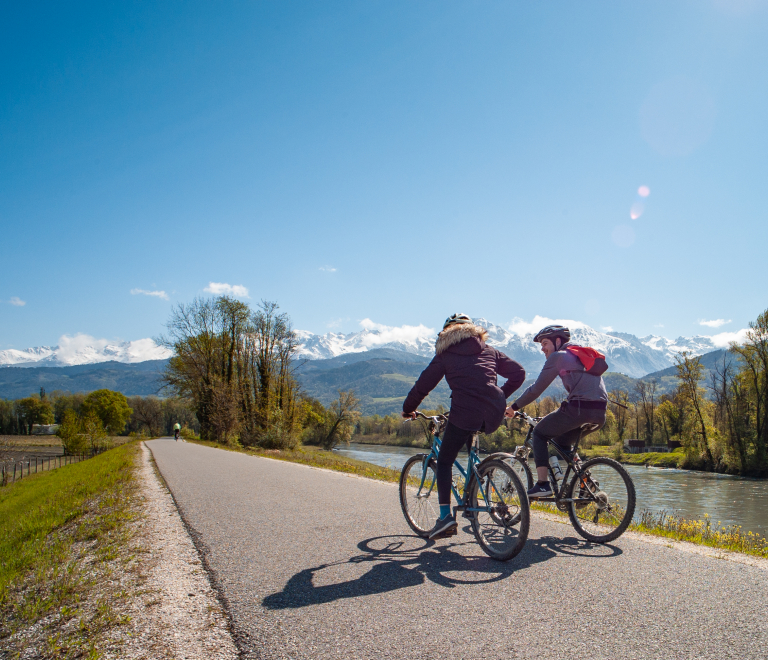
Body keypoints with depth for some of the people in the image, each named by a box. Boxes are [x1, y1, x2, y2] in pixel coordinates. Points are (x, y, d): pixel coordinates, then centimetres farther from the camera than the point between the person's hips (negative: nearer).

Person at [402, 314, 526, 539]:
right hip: (494, 414, 5)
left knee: (444, 461, 10)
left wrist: (408, 409, 26)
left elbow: (423, 385, 11)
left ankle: (445, 515, -1)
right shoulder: (488, 351, 21)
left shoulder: (445, 355, 12)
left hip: (464, 414, -4)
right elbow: (518, 373, 17)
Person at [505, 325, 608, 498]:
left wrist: (514, 407, 8)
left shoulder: (558, 356, 2)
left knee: (539, 433, 9)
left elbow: (537, 389, -1)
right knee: (562, 442, 27)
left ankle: (542, 484, 0)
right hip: (600, 413, 8)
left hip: (579, 408, -8)